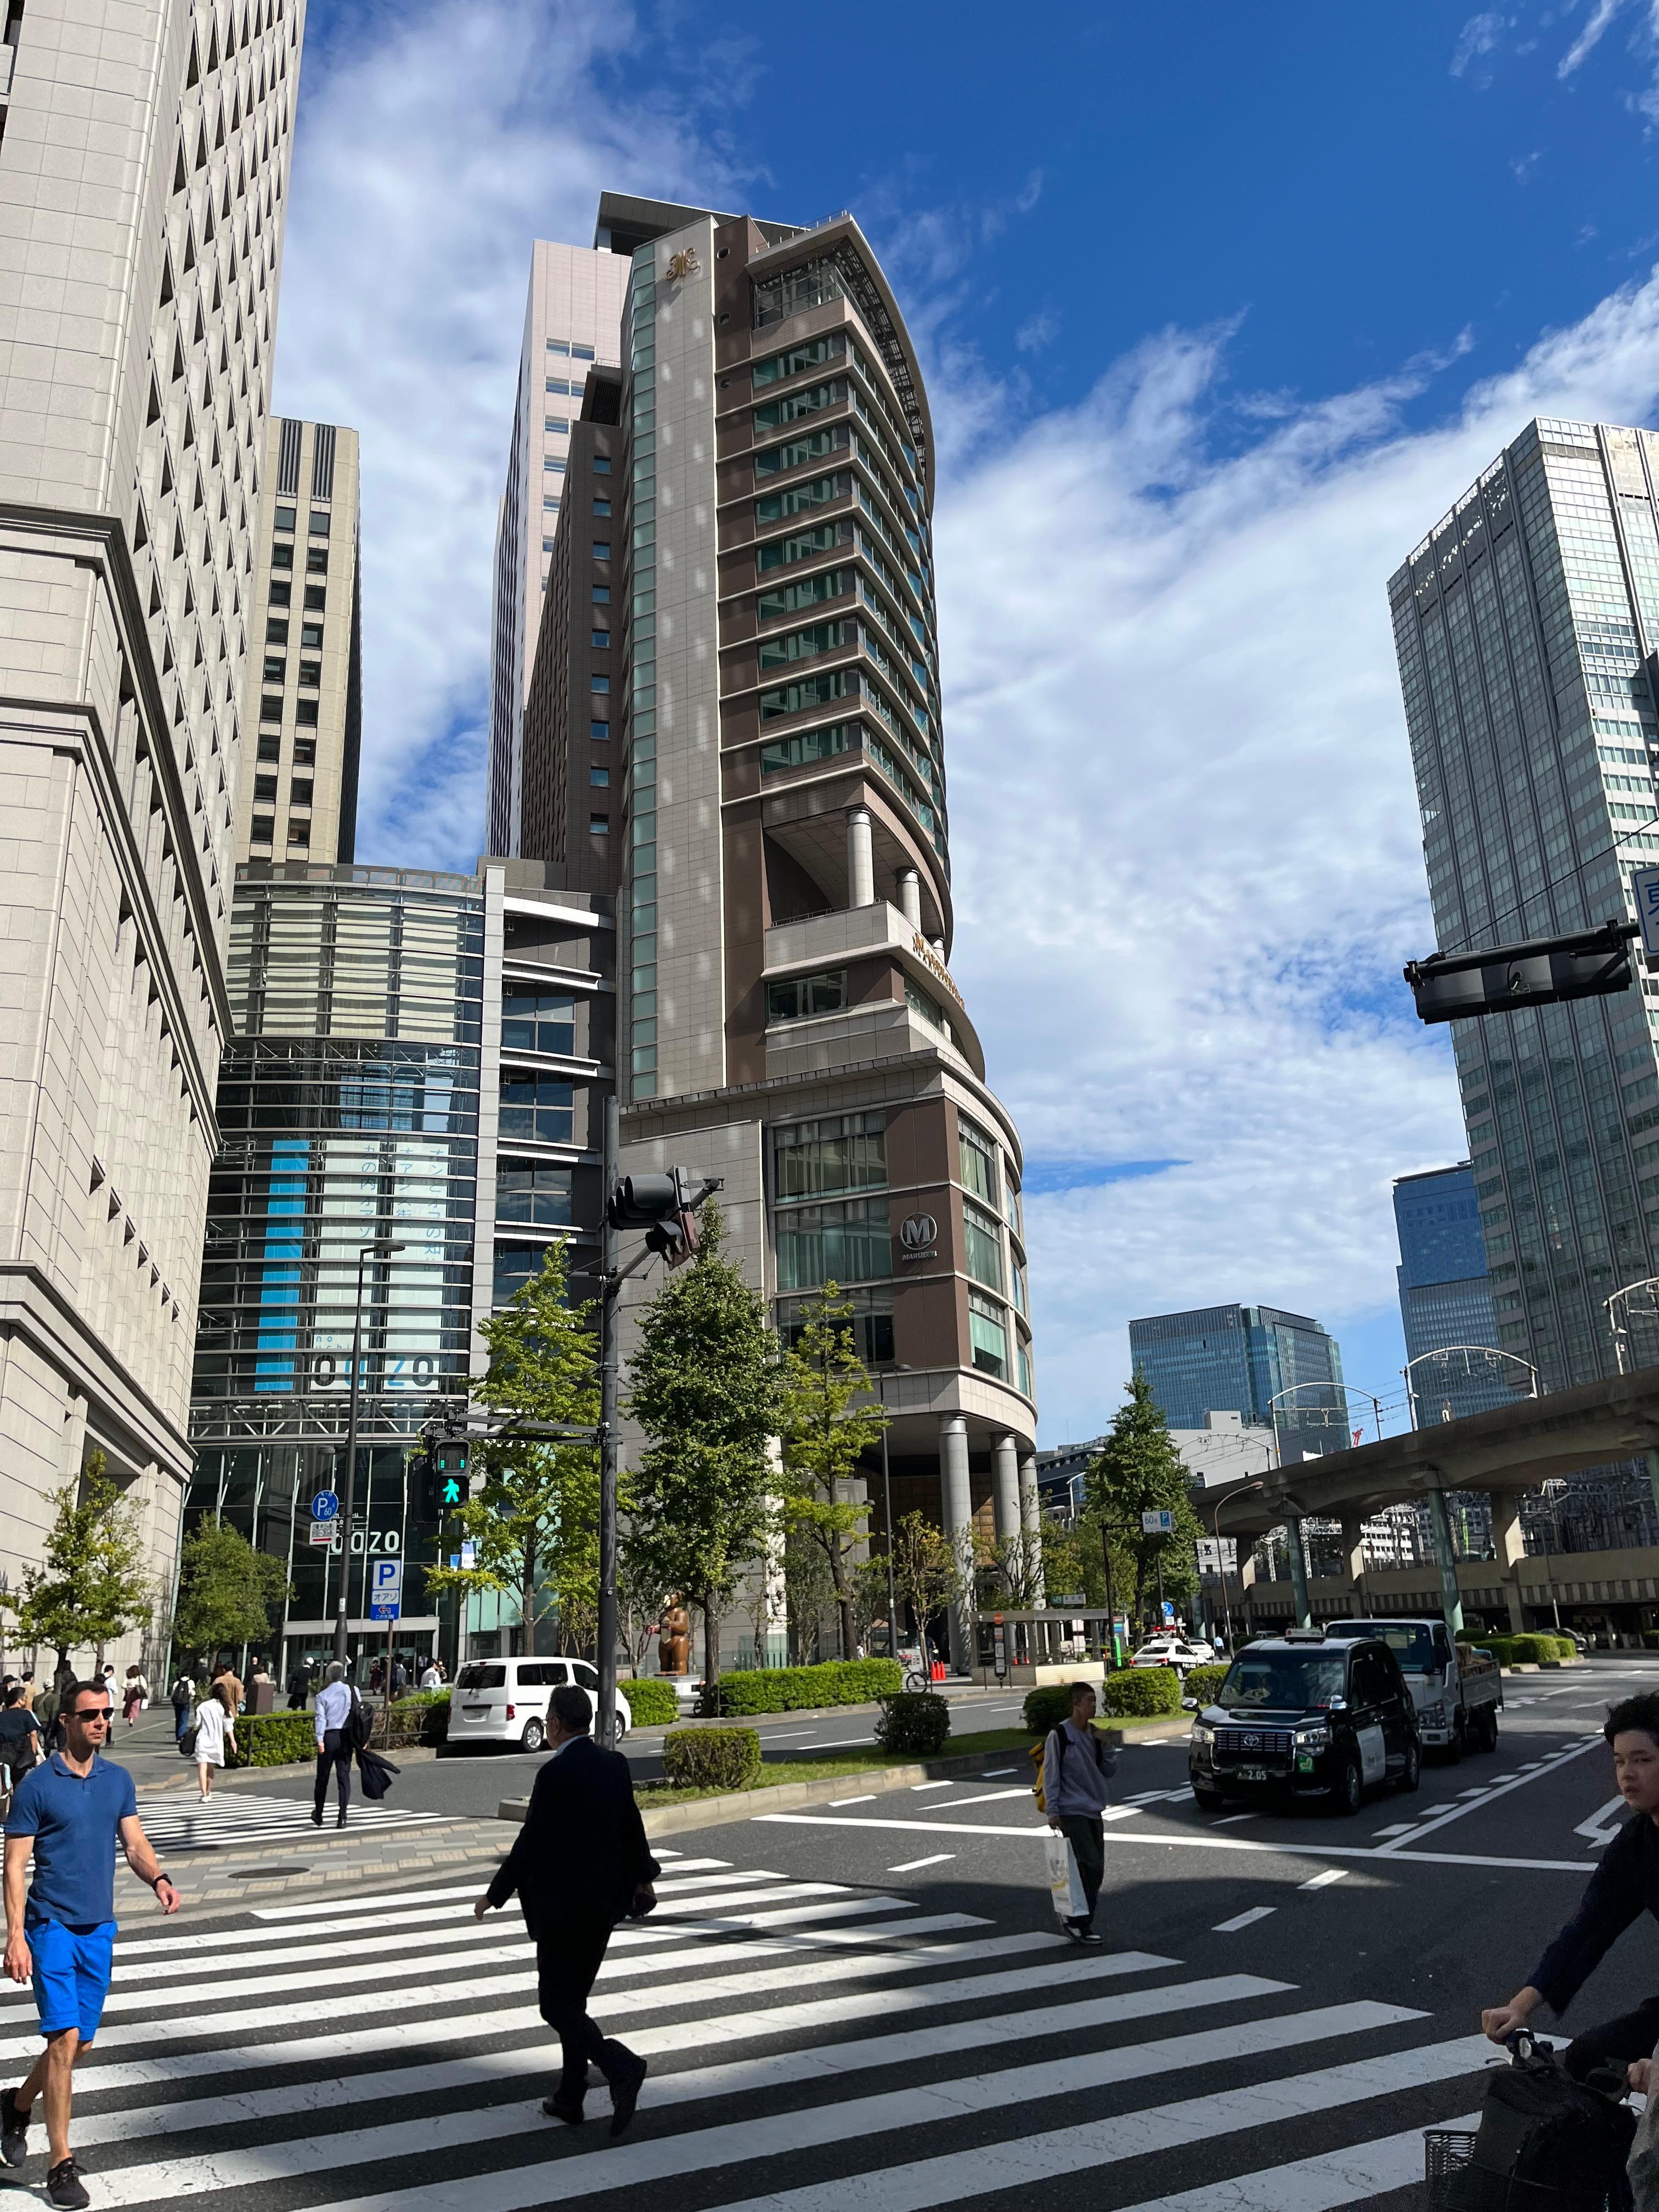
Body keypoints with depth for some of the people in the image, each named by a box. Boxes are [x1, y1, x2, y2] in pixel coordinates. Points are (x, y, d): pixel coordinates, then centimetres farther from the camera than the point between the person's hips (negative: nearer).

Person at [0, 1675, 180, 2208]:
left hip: (100, 1928, 5)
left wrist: (158, 1879, -15)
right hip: (52, 1925, -5)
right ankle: (61, 2164, 2)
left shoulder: (119, 1780, 5)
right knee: (65, 2037, -10)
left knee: (80, 2043, 14)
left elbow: (135, 1844, 5)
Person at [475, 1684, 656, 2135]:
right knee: (573, 1999, 18)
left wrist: (494, 1895, -3)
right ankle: (570, 2097, 24)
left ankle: (621, 2067, -15)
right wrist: (644, 1877, 30)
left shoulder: (556, 1773, -19)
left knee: (556, 2005, 1)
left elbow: (530, 1843, -16)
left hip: (562, 1907, -8)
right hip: (604, 1902, 8)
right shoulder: (615, 1765, 3)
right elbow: (632, 1827, 13)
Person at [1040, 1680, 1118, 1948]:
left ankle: (1081, 1923, 19)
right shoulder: (1060, 1735, -11)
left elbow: (1109, 1772, 11)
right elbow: (1051, 1775, -10)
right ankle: (1076, 1921, -1)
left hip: (1094, 1812, 7)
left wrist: (1106, 1746, -3)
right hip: (1071, 1813, -7)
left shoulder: (1094, 1734, 9)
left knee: (1096, 1872, 7)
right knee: (1091, 1866, -14)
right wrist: (1053, 1811, -14)